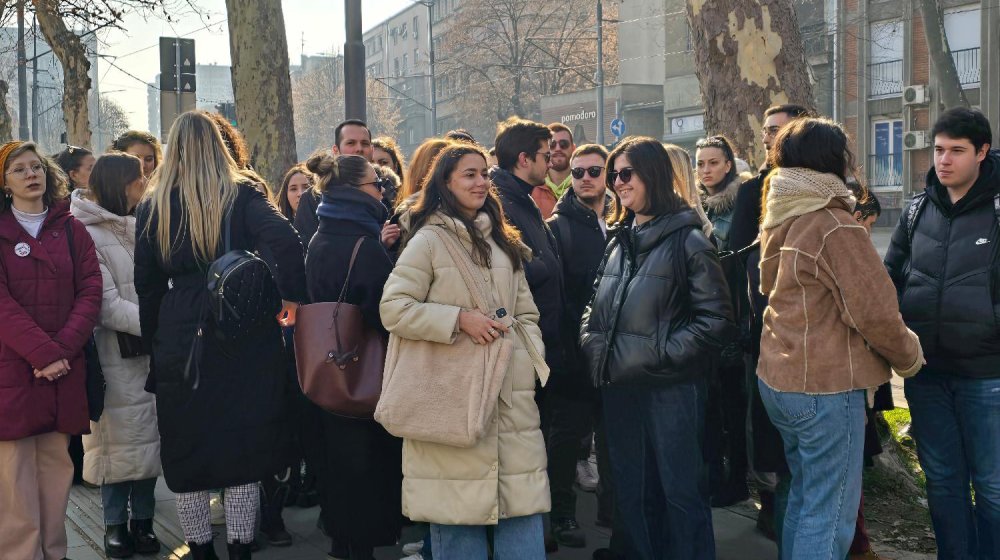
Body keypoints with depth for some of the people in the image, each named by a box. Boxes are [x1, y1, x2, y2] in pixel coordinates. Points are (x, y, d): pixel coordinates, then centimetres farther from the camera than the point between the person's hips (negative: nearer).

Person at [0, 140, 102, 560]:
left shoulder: (71, 230, 12)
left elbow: (90, 293, 3)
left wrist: (63, 349, -11)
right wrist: (43, 353, -17)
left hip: (65, 368, 3)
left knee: (56, 467, 6)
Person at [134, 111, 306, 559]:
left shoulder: (153, 207, 5)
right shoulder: (242, 196, -1)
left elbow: (147, 284, 6)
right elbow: (284, 239, -20)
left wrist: (155, 344, 14)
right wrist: (290, 295, -10)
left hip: (180, 341, 1)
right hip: (244, 337, -1)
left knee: (187, 453, 12)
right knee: (242, 445, 7)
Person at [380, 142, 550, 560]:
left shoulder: (503, 243, 17)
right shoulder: (428, 240, -4)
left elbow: (526, 314, 19)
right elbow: (393, 308, -11)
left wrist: (535, 362, 4)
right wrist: (459, 318, -16)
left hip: (511, 394, 6)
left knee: (523, 506, 6)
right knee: (459, 508, 2)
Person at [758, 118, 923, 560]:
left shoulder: (780, 222, 8)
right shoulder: (835, 226, -18)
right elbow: (875, 311, -20)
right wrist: (909, 357, -2)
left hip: (778, 378, 9)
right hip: (826, 386, -9)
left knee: (803, 496, 21)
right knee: (830, 514, -1)